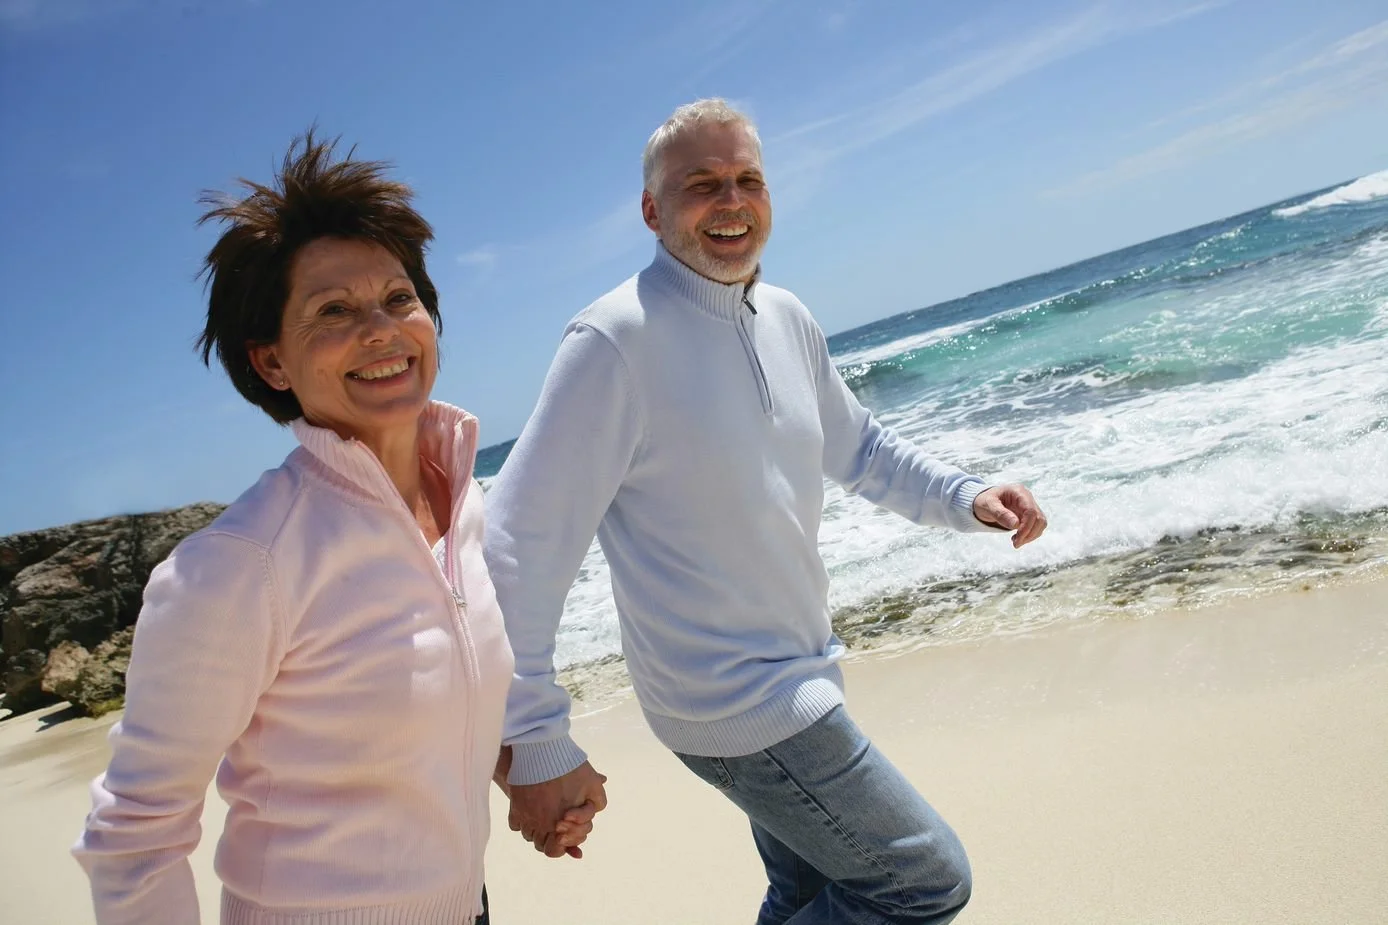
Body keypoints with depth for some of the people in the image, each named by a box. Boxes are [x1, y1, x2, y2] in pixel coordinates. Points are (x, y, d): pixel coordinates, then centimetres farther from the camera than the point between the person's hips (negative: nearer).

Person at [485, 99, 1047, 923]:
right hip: (732, 704, -8)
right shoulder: (616, 341, -21)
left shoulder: (787, 320, 3)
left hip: (796, 679, 8)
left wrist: (966, 497, 1)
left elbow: (856, 445, 18)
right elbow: (523, 547, -22)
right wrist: (537, 748, -22)